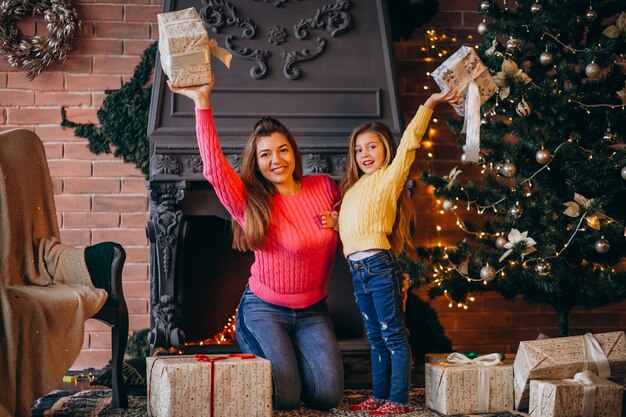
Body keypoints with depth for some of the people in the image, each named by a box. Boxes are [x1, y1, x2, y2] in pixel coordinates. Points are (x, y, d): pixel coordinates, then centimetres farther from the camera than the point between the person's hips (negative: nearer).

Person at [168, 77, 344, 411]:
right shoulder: (251, 203, -12)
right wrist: (202, 102, -32)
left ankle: (291, 354, 22)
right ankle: (254, 344, 17)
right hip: (266, 309, -3)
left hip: (313, 310, 3)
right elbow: (215, 168, -28)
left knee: (328, 396, -10)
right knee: (283, 398, -16)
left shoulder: (325, 188, -2)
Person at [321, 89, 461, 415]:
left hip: (379, 265, -8)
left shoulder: (389, 177, -1)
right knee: (376, 337, 15)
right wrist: (335, 223, 8)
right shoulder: (353, 188, 22)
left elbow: (409, 143, -13)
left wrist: (429, 104, -18)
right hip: (358, 270, 8)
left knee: (393, 335, -3)